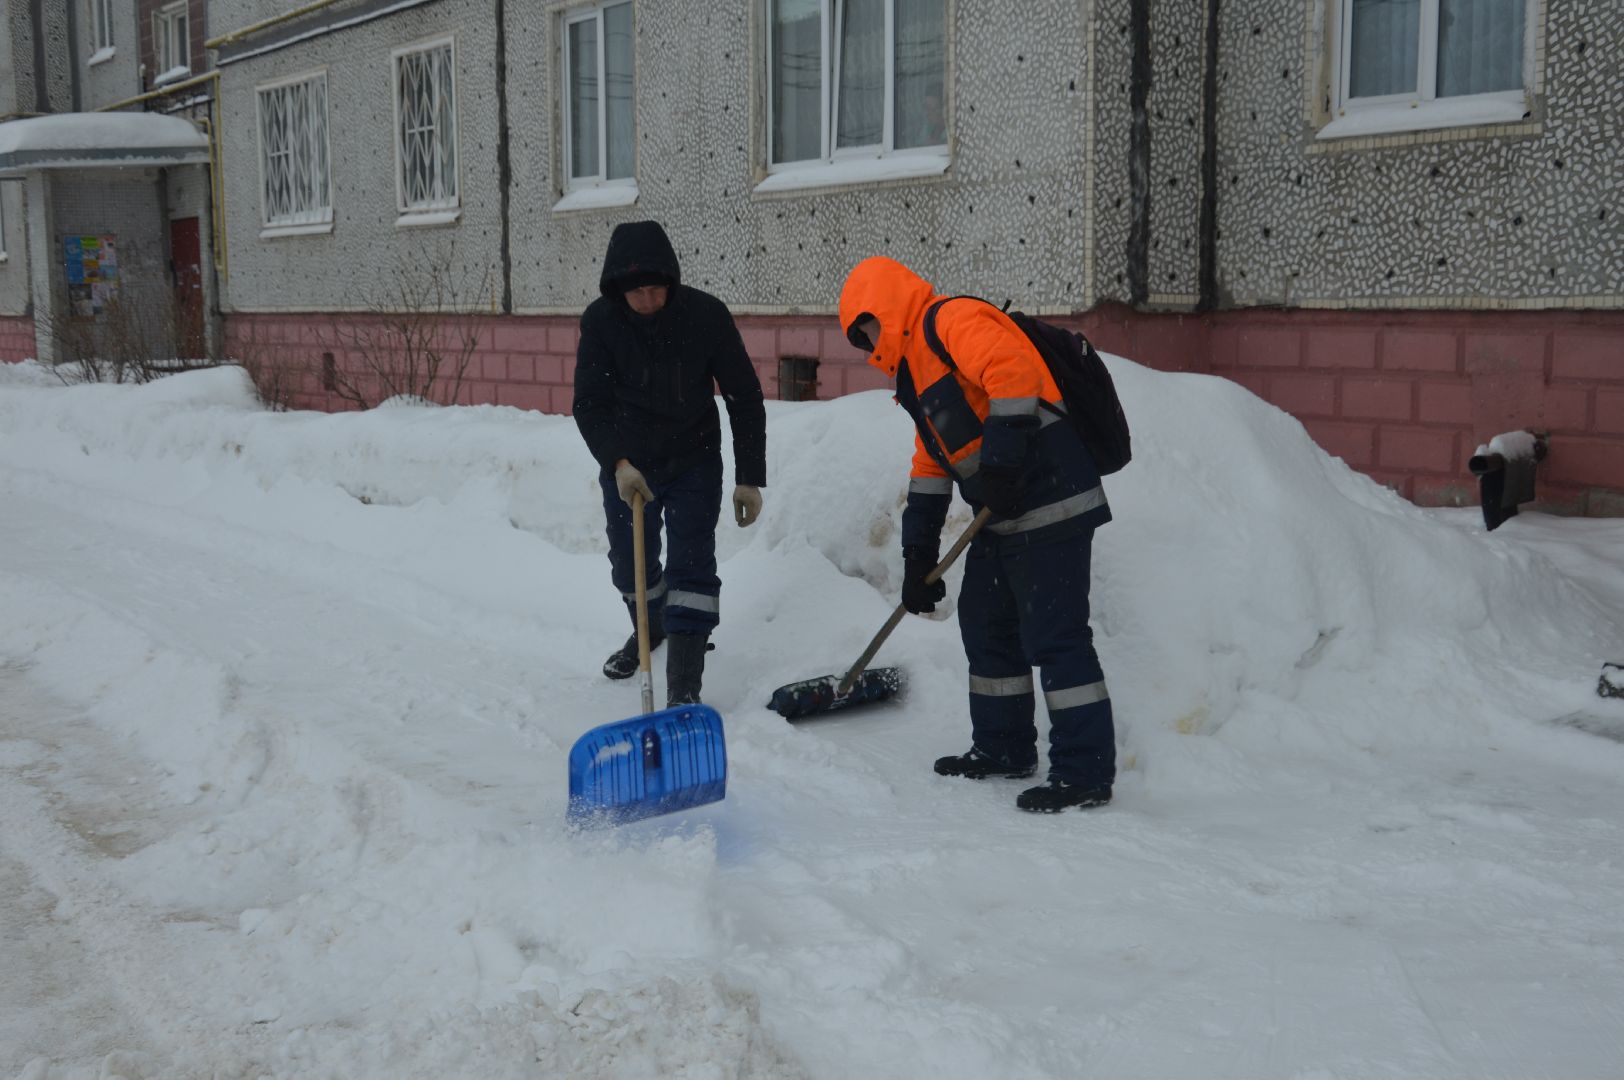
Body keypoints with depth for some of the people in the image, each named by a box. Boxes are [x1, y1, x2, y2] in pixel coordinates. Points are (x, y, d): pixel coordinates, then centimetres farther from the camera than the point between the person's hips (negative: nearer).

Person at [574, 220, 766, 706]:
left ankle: (684, 692, -13)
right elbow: (589, 405, -14)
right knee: (630, 565, 17)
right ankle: (649, 628, 49)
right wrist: (617, 463, -32)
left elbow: (745, 398, -11)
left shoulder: (706, 314, -19)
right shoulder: (600, 320, -16)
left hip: (693, 462, -2)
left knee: (691, 566, -12)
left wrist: (750, 478, -11)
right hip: (625, 465, 2)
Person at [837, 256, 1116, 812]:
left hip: (1052, 500, -11)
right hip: (1002, 516, 11)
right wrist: (919, 557, 21)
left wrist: (1000, 463, -29)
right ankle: (1003, 749, 31)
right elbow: (931, 464, 24)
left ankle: (1085, 772, -4)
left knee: (1054, 635, -10)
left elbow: (1015, 372, -27)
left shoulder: (954, 321, -9)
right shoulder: (917, 369, 23)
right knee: (985, 625, 18)